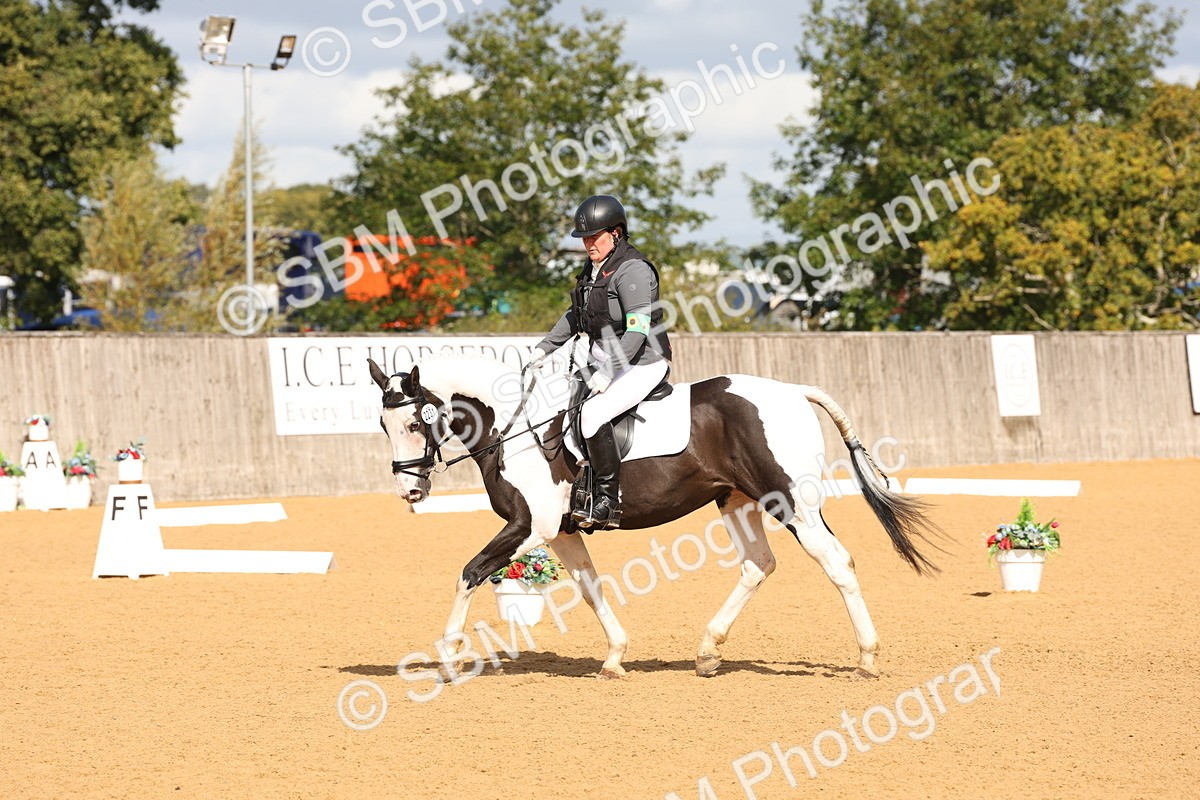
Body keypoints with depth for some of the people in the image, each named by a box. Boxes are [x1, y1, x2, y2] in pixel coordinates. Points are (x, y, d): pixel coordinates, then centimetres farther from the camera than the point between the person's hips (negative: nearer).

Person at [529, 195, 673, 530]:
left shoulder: (633, 270, -18)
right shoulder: (593, 268, 10)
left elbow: (638, 331, -25)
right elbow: (575, 315, 24)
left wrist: (608, 371, -32)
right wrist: (545, 347, 14)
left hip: (641, 364, -10)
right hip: (602, 361, 10)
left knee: (593, 413, -29)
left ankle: (608, 503, -24)